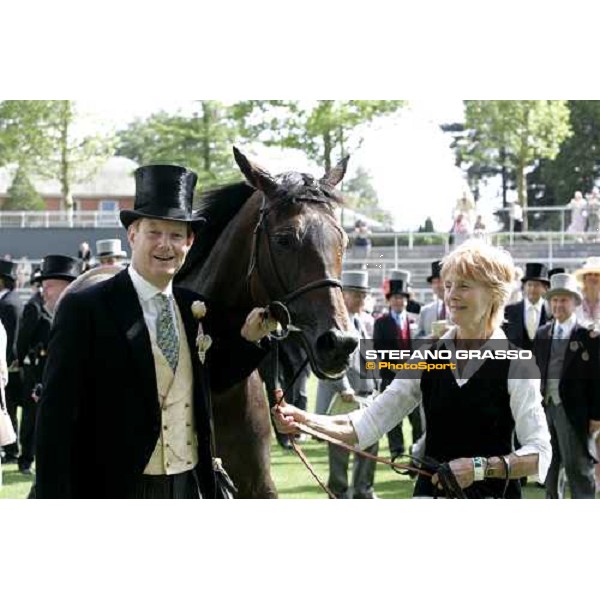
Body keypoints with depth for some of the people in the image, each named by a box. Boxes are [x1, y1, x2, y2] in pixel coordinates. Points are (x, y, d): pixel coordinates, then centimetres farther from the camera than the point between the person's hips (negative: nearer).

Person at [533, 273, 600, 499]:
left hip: (573, 410, -6)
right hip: (544, 406, 6)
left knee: (578, 467, -3)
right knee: (548, 466, 14)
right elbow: (534, 371, 11)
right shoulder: (542, 334, 11)